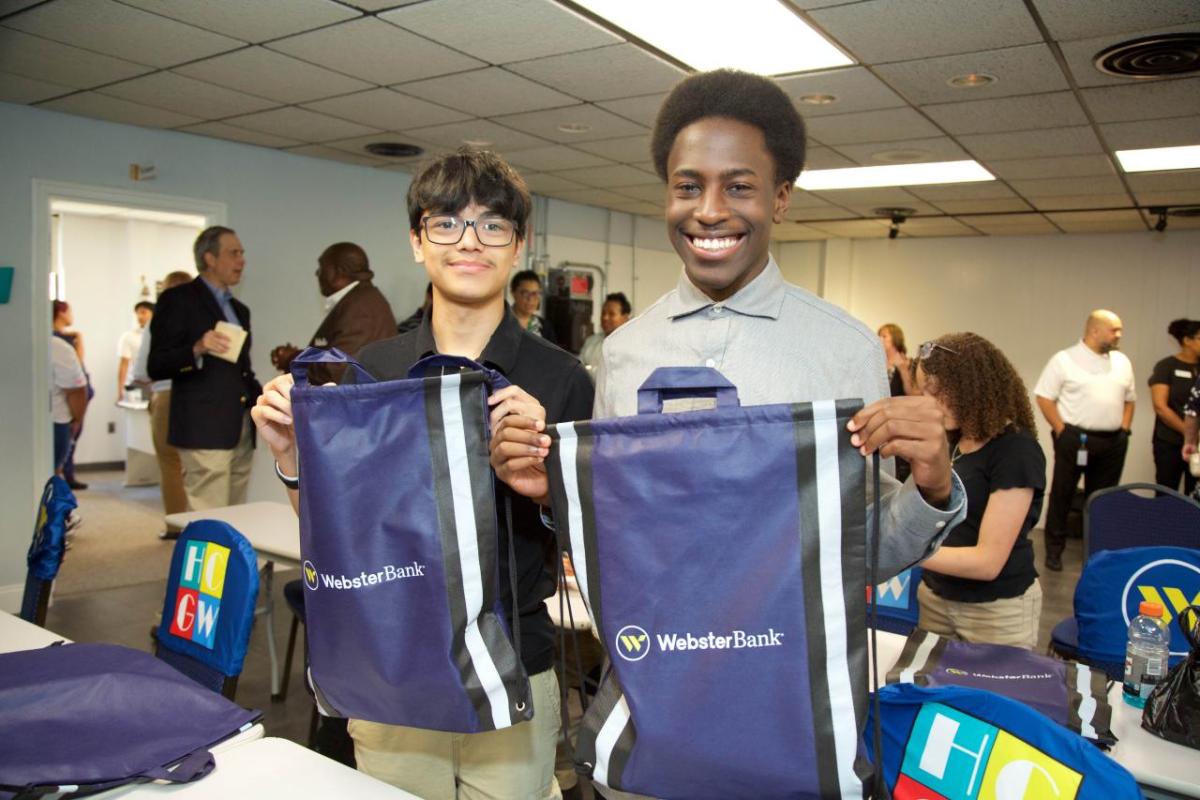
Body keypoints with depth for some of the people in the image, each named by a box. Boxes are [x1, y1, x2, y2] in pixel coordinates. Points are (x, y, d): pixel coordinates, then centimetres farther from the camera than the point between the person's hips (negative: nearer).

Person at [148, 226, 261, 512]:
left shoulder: (239, 309, 20)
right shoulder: (178, 299, -2)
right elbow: (156, 367, -8)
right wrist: (196, 349, -25)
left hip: (241, 431, 8)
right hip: (205, 429, -7)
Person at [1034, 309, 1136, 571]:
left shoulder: (1122, 362, 12)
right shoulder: (1064, 360, -6)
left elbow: (1129, 399, 19)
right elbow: (1044, 397, -7)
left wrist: (1124, 429, 8)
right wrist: (1062, 431, -11)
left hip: (1113, 442, 5)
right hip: (1075, 439, -5)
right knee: (1062, 494, 1)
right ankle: (1054, 550, 10)